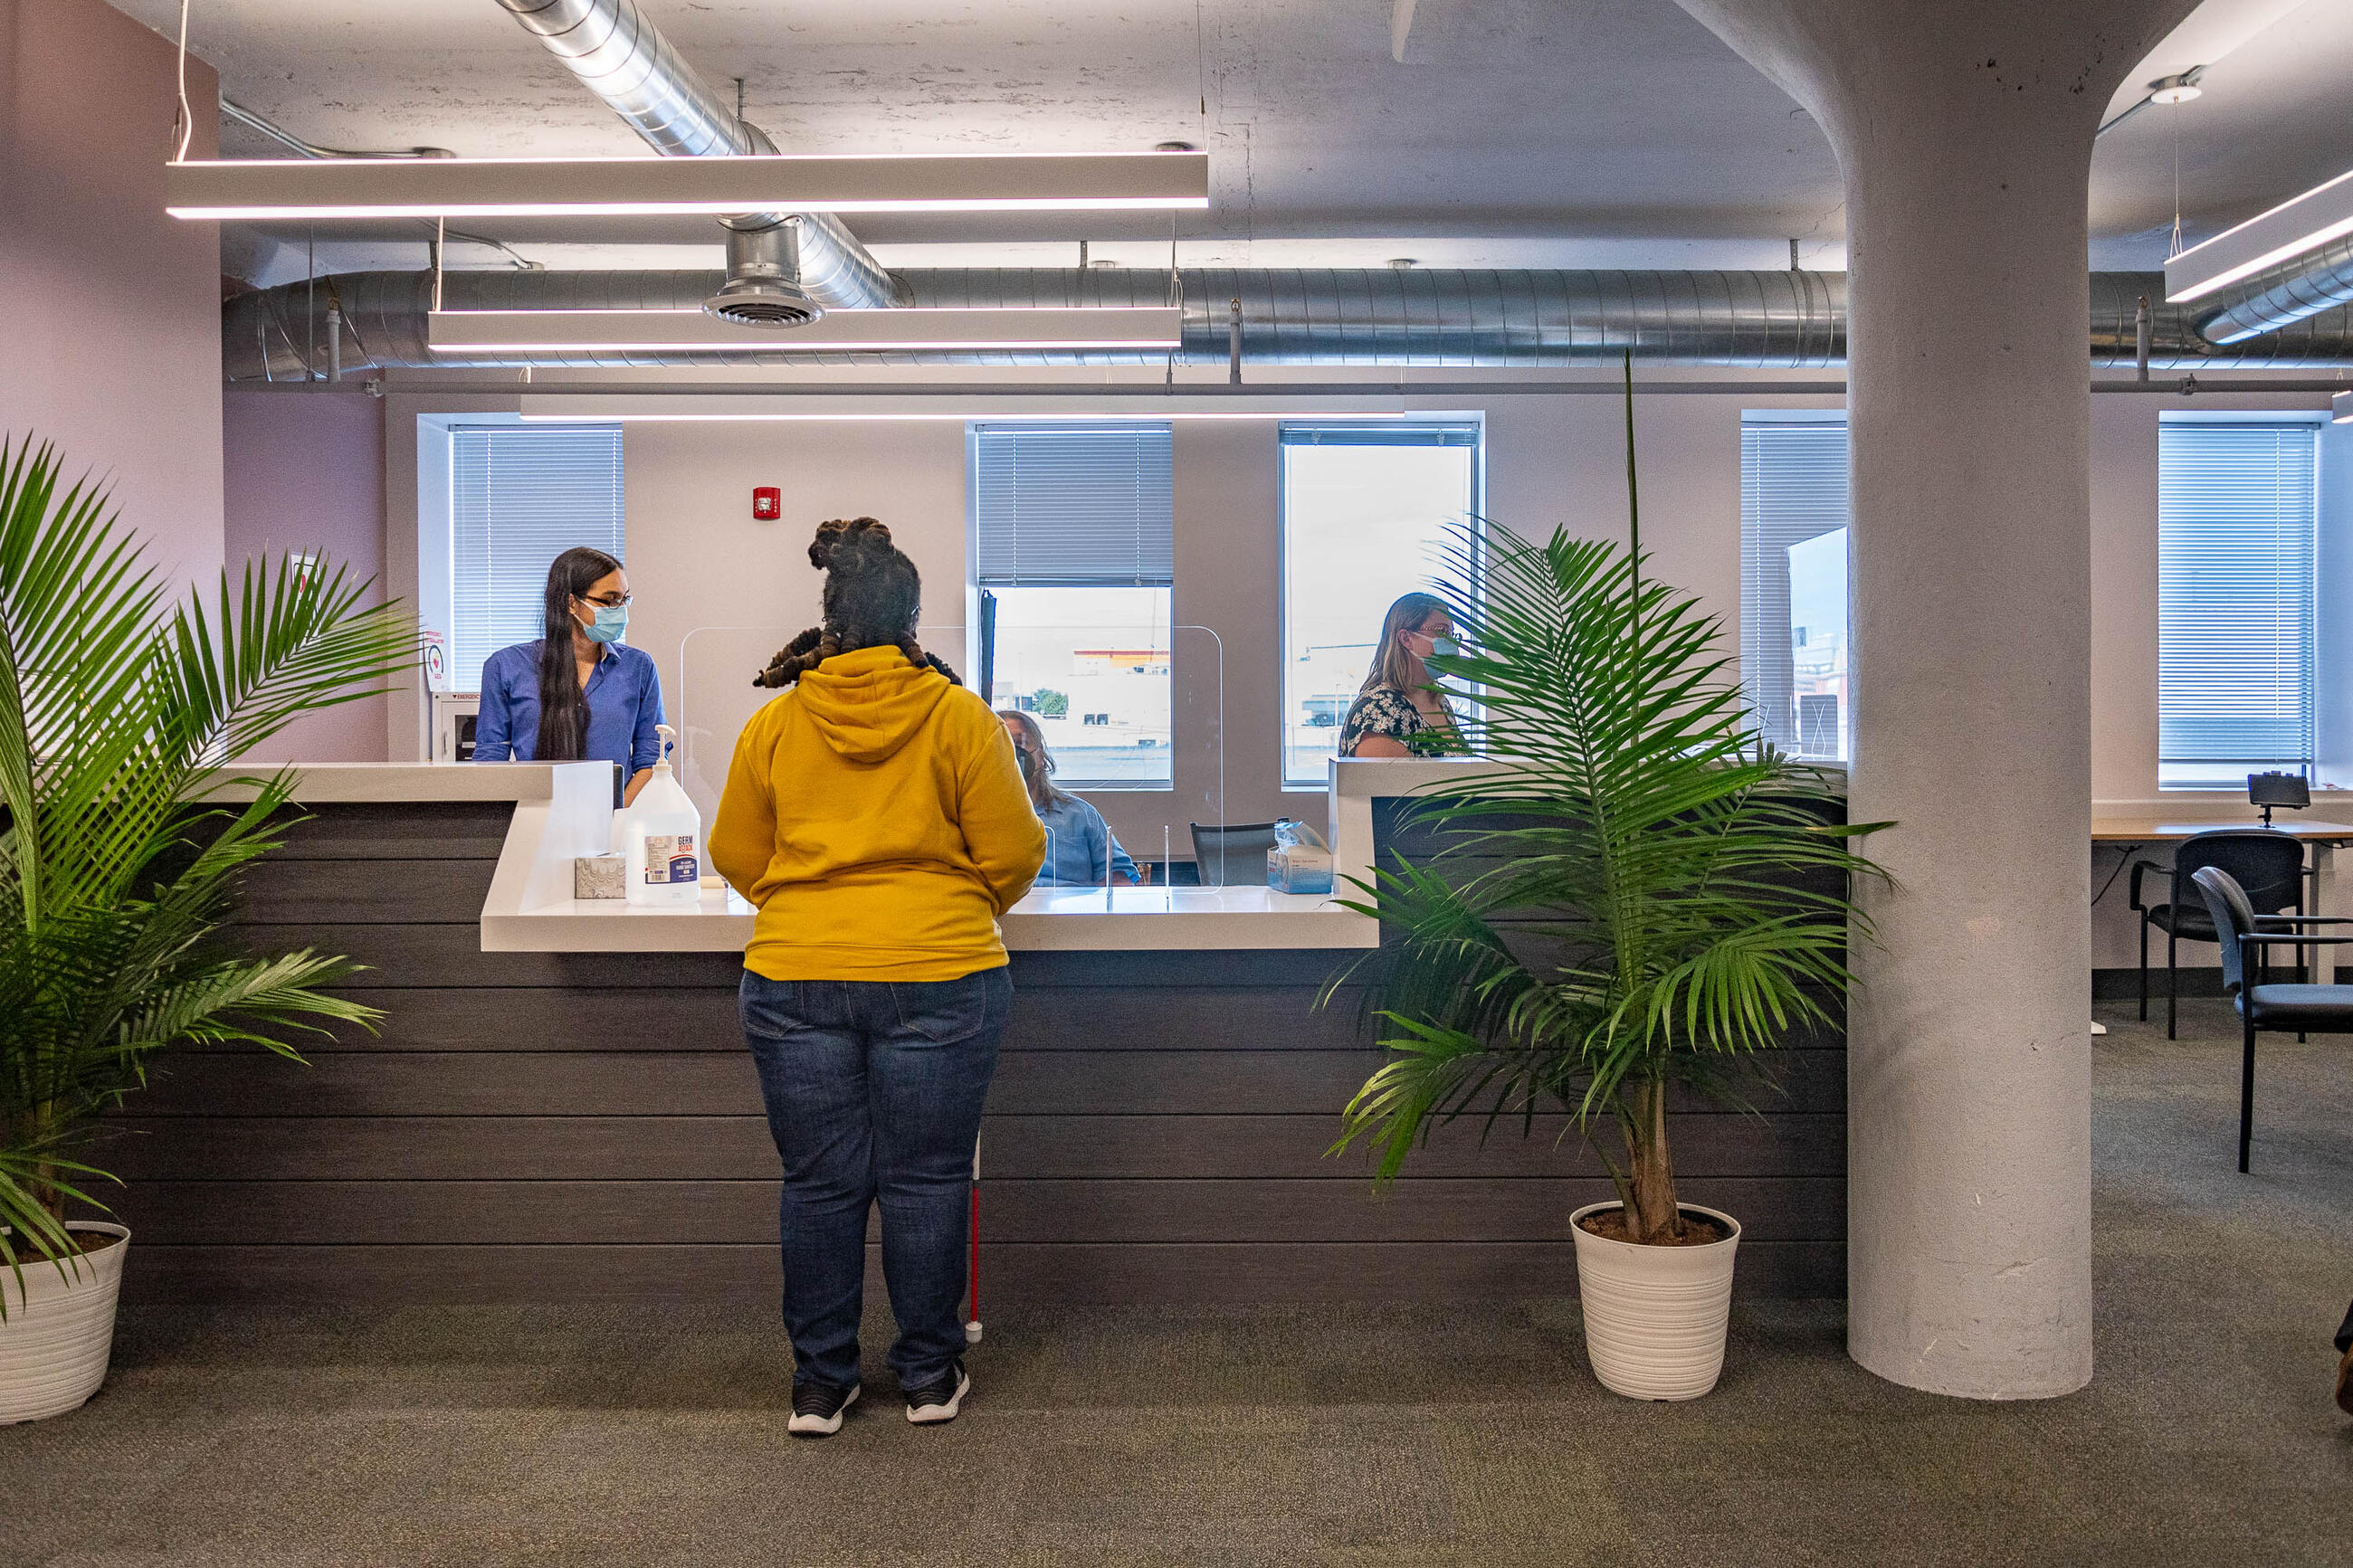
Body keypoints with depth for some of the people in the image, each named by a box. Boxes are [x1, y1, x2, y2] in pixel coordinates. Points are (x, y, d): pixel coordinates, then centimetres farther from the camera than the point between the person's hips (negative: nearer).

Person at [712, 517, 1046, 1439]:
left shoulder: (773, 723, 3)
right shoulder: (960, 716, -4)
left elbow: (736, 858, 12)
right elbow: (1013, 855, 0)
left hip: (794, 979, 2)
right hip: (937, 977, -2)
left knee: (819, 1182, 11)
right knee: (925, 1179, 9)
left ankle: (819, 1383, 22)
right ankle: (930, 1378, 22)